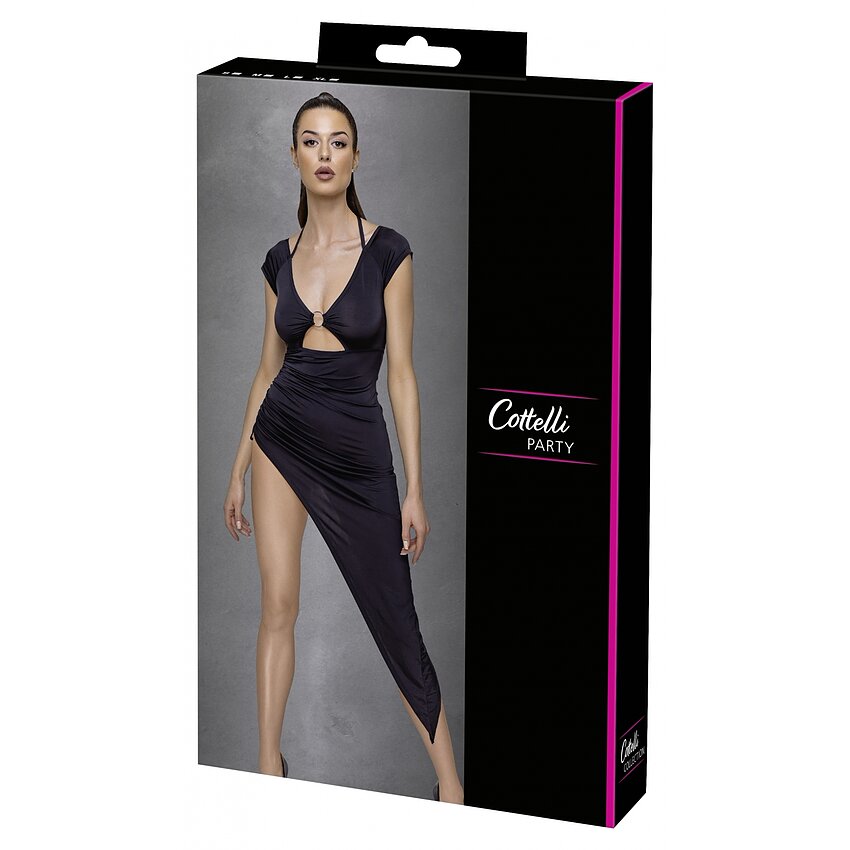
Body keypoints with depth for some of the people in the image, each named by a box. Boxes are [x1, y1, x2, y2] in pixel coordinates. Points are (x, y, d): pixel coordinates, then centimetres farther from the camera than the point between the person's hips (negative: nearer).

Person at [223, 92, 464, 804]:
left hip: (358, 451, -3)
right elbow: (268, 369, 13)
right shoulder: (280, 259, 5)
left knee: (396, 622, 0)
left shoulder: (387, 252, -7)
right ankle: (270, 765, 11)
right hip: (281, 437, 3)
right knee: (278, 605, 1)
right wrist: (239, 469, 14)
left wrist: (415, 490, -8)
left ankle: (450, 783, 9)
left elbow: (402, 374, -7)